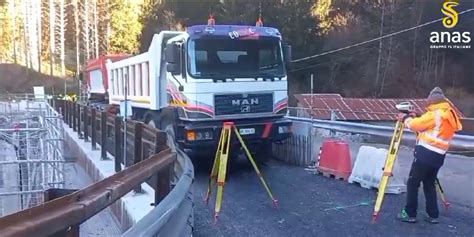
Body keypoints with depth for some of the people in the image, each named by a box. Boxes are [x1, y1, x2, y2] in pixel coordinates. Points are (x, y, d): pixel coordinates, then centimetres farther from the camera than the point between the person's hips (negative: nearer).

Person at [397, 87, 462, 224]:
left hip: (426, 154, -8)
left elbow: (414, 125, -7)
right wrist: (415, 118, 19)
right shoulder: (451, 116, 16)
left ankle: (410, 214, 3)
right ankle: (433, 215, 19)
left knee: (412, 183, 0)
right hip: (438, 157, 8)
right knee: (429, 184, 17)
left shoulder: (435, 114, -11)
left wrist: (406, 118, 12)